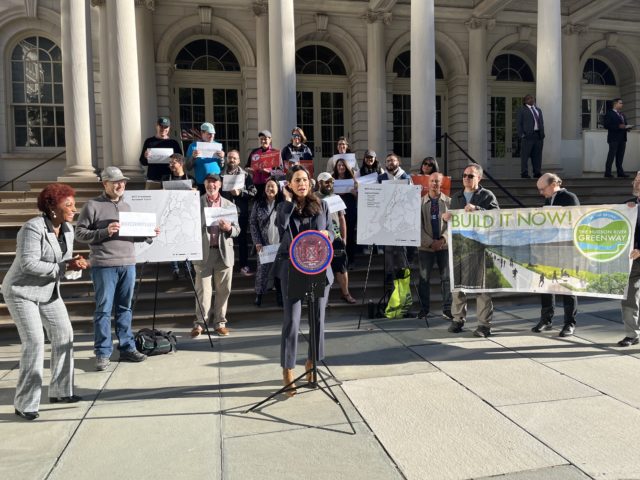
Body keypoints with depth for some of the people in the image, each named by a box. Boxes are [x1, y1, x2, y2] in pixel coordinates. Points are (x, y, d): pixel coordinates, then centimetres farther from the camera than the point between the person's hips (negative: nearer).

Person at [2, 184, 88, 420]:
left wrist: (75, 263, -16)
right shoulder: (33, 228, -22)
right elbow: (28, 264, -28)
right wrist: (64, 267, -27)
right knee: (34, 342, -13)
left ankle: (60, 391, 19)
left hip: (48, 292, 8)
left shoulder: (67, 229, 0)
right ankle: (25, 403, 0)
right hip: (22, 292, -8)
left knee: (64, 334, 6)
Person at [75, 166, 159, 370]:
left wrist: (148, 235, 1)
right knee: (103, 309, 1)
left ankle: (127, 348, 20)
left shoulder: (127, 206, 16)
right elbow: (80, 233, -5)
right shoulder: (92, 206, -1)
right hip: (104, 265, -5)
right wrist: (104, 232, -17)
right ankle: (102, 352, 11)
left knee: (125, 308, 12)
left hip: (128, 264, 5)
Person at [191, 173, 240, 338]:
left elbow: (237, 230, 8)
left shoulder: (229, 205, 11)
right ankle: (199, 323, 7)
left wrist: (229, 228, -13)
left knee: (223, 290, 6)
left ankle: (220, 322, 15)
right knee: (203, 289, -2)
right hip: (204, 252, -2)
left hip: (224, 252, 3)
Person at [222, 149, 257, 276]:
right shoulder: (220, 174, 5)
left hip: (241, 212, 0)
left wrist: (240, 193, -14)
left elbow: (253, 192, -2)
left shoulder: (246, 175, 6)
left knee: (242, 239, 7)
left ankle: (244, 265, 15)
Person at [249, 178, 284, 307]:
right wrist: (257, 242, -6)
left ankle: (280, 295, 15)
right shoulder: (258, 204, 4)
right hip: (264, 244, 0)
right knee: (262, 269, 2)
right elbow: (253, 223, 2)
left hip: (281, 244, 0)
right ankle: (259, 294, 15)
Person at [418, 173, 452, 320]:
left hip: (444, 245, 0)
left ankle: (447, 309, 13)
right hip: (426, 246, 0)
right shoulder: (420, 202, 3)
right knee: (424, 278, 4)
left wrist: (443, 239, -13)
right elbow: (419, 226, -1)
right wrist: (430, 242, -10)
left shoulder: (449, 202, 4)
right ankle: (424, 309, 14)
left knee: (446, 278, 3)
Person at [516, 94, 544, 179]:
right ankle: (524, 173, -1)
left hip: (538, 136, 5)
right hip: (527, 136, -5)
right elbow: (518, 123, -2)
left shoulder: (538, 110, 23)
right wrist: (521, 135, -12)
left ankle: (537, 173, 9)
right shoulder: (521, 110, 4)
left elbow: (542, 123, 22)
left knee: (537, 155, 5)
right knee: (525, 155, -5)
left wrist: (542, 135, 11)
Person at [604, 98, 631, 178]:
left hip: (622, 138, 7)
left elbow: (624, 124, 27)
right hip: (614, 138, -7)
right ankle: (608, 173, -5)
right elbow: (606, 125, -14)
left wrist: (626, 128, 4)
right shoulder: (609, 114, -5)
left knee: (620, 156, 7)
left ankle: (620, 172, 10)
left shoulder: (622, 114, 20)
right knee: (611, 156, -7)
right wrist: (618, 126, -20)